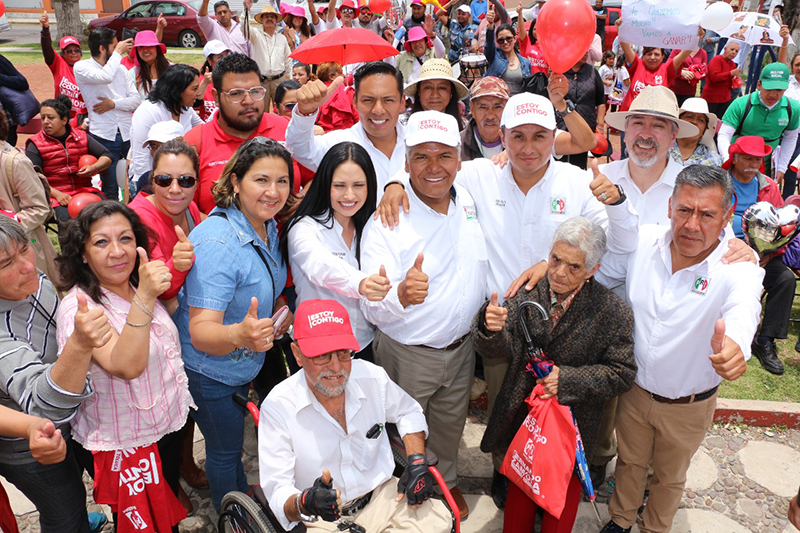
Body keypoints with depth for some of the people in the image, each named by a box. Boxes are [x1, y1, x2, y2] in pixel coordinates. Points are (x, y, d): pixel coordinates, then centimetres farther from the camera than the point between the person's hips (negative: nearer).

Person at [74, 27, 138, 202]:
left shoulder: (120, 69, 14)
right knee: (110, 191, 0)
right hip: (103, 136, -4)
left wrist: (114, 103, -10)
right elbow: (105, 76, -21)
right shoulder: (81, 67, -1)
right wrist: (118, 52, -8)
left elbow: (136, 100, 7)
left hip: (128, 134, 4)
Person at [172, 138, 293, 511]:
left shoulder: (268, 227, -6)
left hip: (245, 366, 8)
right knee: (225, 449, 16)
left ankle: (243, 496, 55)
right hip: (210, 372, -7)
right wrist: (239, 335, -57)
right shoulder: (217, 242, -33)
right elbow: (200, 332, -38)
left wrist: (280, 307, -4)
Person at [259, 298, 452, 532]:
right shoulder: (277, 407, -17)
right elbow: (277, 493, -16)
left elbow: (409, 412, 16)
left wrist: (418, 462, 1)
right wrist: (304, 503, -39)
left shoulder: (372, 377, -6)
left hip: (382, 496, 3)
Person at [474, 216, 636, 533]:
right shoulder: (529, 292, -10)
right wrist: (491, 329, -35)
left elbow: (622, 374, -10)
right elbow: (498, 350, -10)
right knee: (519, 493, 14)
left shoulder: (613, 311, -16)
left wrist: (568, 379, -23)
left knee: (562, 495, 13)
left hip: (572, 422, -2)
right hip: (522, 415, 2)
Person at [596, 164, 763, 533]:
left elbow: (743, 308, -46)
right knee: (629, 462, 26)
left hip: (688, 406, -1)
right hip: (635, 389, 2)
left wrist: (734, 342, -69)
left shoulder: (739, 267, -25)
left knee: (670, 477, 25)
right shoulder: (642, 242, -16)